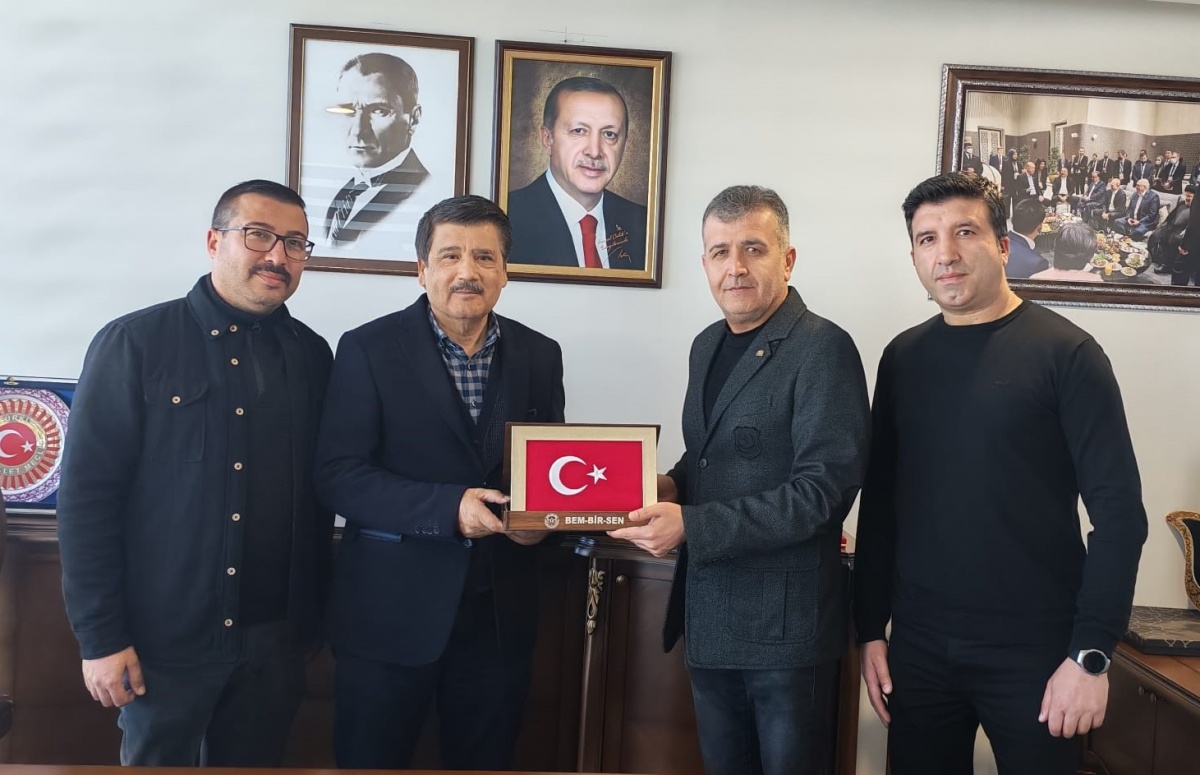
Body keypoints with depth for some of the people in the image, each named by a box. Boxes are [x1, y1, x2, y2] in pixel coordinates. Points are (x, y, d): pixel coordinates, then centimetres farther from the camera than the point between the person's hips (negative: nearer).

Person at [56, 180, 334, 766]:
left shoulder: (312, 355, 4)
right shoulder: (134, 343, -8)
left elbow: (319, 495, 8)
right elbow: (86, 495, -9)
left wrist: (313, 618, 9)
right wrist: (100, 639, -11)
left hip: (276, 639, 4)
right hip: (165, 638, -3)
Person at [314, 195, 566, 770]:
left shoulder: (539, 355, 5)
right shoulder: (369, 349, -6)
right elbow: (338, 475, -12)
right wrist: (447, 507, -23)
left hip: (500, 612, 3)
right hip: (391, 612, -3)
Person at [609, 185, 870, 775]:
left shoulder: (822, 348, -15)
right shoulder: (708, 345, 9)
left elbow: (821, 489, -21)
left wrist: (690, 526, -23)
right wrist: (673, 485, -1)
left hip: (784, 622, -7)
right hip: (708, 614, 7)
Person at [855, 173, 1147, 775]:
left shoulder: (1065, 352, -7)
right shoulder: (903, 357, 5)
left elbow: (1118, 508, -9)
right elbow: (880, 501, 7)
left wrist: (1091, 653, -13)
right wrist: (870, 629, 5)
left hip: (1033, 649, -3)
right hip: (917, 644, 4)